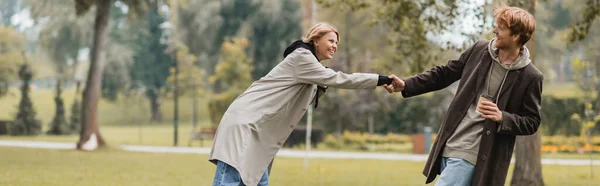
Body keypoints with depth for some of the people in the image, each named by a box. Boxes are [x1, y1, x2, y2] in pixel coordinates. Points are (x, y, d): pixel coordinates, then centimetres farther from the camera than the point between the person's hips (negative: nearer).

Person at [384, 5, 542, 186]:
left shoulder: (530, 77, -9)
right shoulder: (479, 50, 4)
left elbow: (531, 123, -2)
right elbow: (444, 74, 14)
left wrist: (502, 117, -20)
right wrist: (406, 85, 5)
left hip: (472, 154, -6)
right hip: (449, 145, 6)